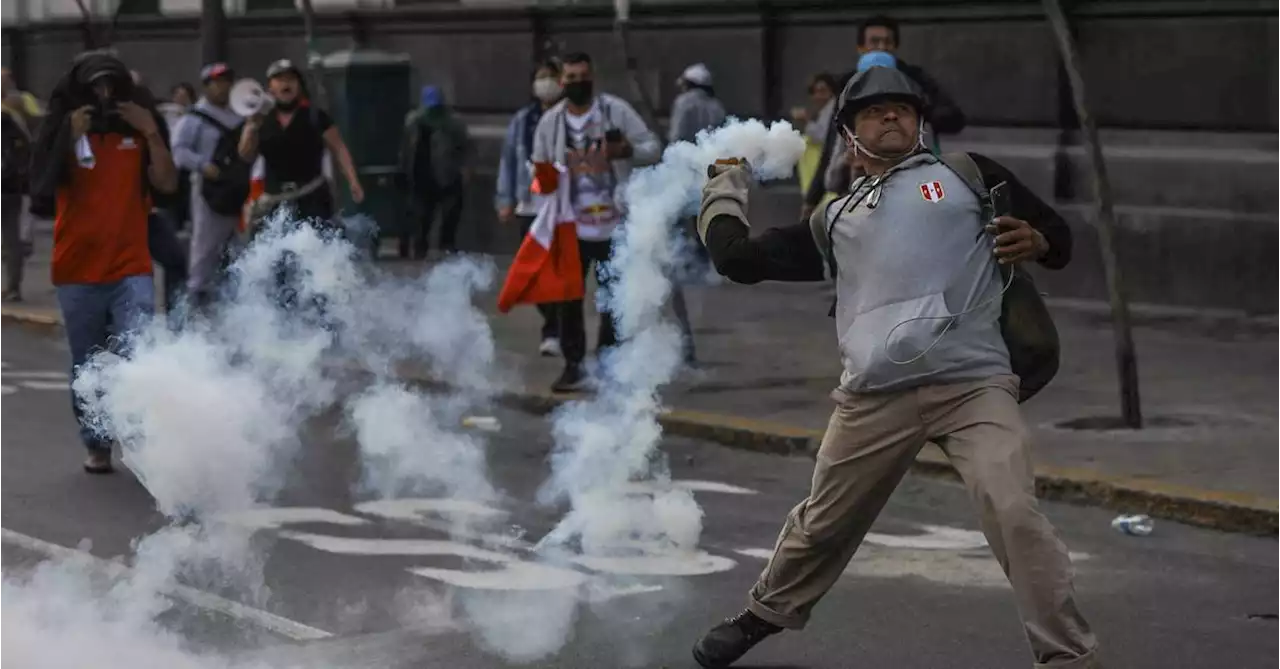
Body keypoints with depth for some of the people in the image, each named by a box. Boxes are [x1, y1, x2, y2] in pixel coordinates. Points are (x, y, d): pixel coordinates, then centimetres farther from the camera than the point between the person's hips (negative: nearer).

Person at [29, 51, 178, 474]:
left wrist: (151, 133, -12)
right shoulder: (64, 131, 2)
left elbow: (168, 184, -3)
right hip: (77, 271, 1)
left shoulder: (137, 128, 6)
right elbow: (44, 188, -12)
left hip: (131, 269, 0)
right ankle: (96, 447, 19)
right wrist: (71, 138, -18)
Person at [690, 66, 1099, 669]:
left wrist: (1035, 241, -10)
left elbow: (1057, 236, 12)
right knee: (822, 524, 16)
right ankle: (765, 615, 42)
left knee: (1015, 516, -20)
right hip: (874, 400, 3)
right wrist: (725, 185, 30)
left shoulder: (967, 174, 13)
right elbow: (738, 258, 18)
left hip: (975, 386, -3)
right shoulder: (835, 220, 20)